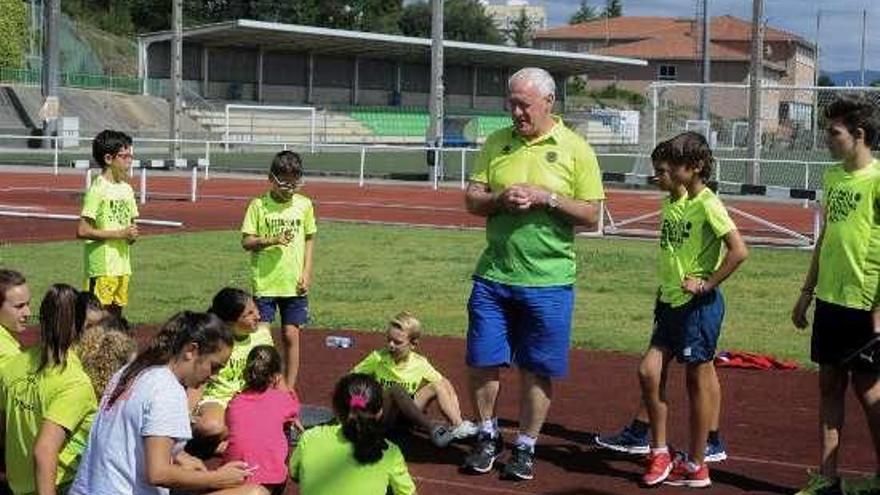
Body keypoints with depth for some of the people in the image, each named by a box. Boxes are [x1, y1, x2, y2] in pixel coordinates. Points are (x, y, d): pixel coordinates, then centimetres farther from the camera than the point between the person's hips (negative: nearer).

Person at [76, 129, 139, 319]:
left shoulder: (126, 189, 12)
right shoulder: (98, 189, -11)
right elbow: (82, 231, -17)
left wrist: (132, 235, -2)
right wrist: (119, 234, -17)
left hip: (123, 266, 8)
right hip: (102, 268, -8)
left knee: (116, 316, 11)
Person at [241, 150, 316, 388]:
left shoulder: (304, 204, 3)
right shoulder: (259, 205, -5)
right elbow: (246, 242, -5)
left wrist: (306, 272, 2)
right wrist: (273, 240, -20)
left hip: (294, 284, 2)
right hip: (264, 282, -2)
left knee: (291, 335, 5)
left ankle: (289, 388, 15)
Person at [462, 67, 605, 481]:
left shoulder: (576, 150, -2)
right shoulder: (497, 143, 7)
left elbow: (591, 215, -3)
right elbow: (472, 199, 7)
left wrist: (547, 197, -16)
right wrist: (500, 199, -13)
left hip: (548, 280, -3)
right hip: (493, 275, 3)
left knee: (538, 370, 5)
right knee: (482, 362, 5)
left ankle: (525, 448, 20)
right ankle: (487, 438, 25)